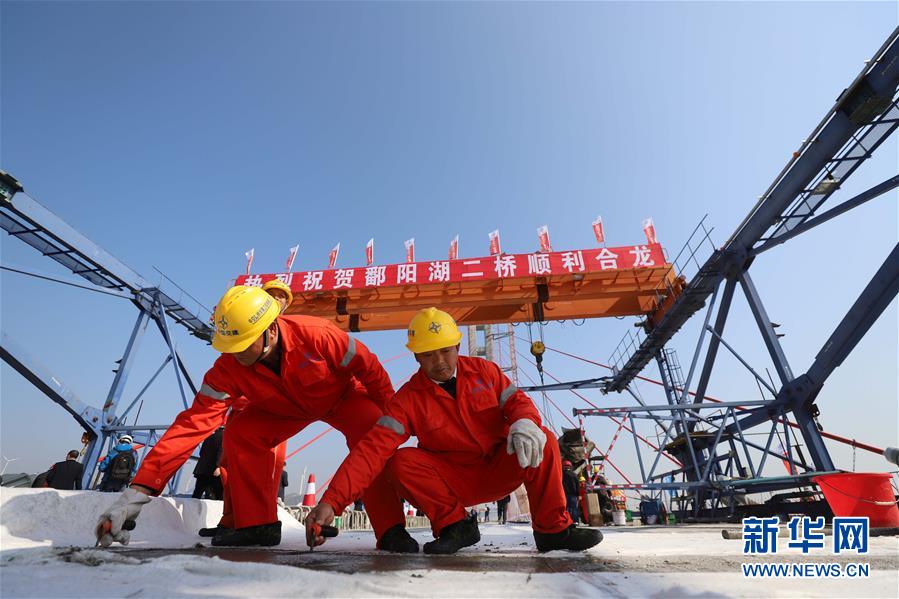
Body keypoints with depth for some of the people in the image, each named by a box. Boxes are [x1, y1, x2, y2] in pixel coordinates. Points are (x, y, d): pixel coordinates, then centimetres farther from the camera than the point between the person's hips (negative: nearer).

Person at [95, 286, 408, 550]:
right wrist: (139, 490, -37)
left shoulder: (316, 335, -38)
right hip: (284, 408, 4)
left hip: (343, 395, -3)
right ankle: (256, 524, -4)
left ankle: (391, 530, -18)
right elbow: (193, 424, -29)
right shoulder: (227, 369, -28)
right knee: (240, 431, -20)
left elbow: (371, 370, -26)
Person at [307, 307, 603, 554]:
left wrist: (524, 423, -34)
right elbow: (373, 449, -23)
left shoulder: (484, 370, -6)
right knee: (401, 462, -25)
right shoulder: (408, 398, -14)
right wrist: (331, 502, -34)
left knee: (541, 441, -24)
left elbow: (517, 401, -7)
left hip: (500, 468, 1)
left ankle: (553, 529, -7)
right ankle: (455, 525, -6)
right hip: (455, 483, 0)